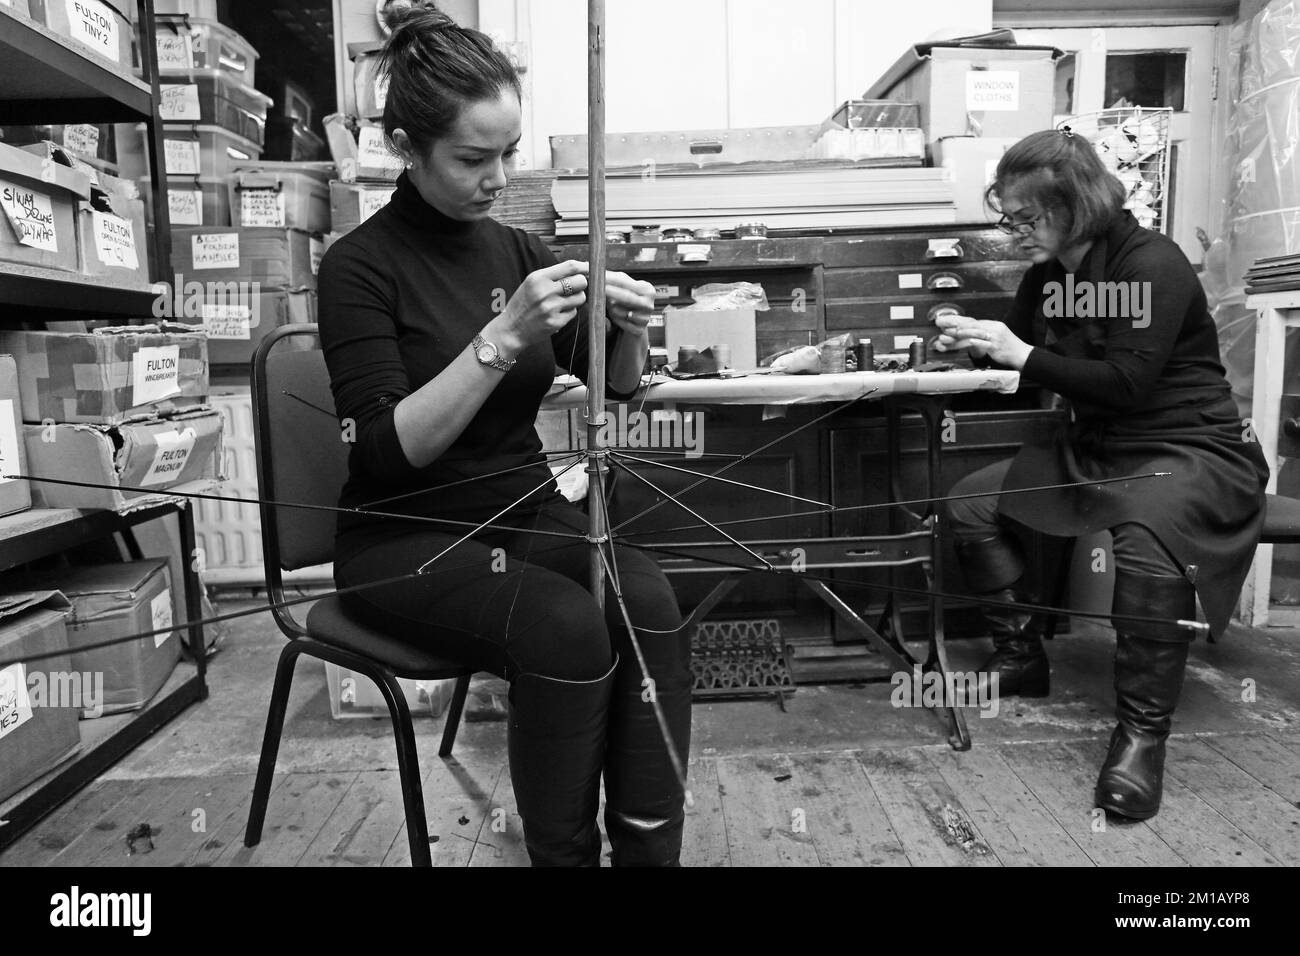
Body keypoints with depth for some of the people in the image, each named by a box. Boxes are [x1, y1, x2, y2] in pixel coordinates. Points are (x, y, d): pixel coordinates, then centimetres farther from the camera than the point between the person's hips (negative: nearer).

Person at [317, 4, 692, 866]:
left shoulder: (516, 247, 6)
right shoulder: (361, 264, -9)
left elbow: (616, 385, 10)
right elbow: (391, 450, -19)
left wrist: (629, 333, -13)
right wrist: (504, 335, -27)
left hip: (525, 509, 5)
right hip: (404, 536, -4)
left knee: (651, 603, -24)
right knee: (566, 625, -31)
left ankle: (651, 849, -12)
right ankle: (565, 854, -8)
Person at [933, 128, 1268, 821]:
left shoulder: (1152, 264, -16)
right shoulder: (1047, 273, 6)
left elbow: (1128, 384, -23)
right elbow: (1018, 353, 15)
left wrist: (1024, 355, -22)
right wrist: (971, 343, -6)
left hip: (1193, 448, -7)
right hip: (1093, 446, 8)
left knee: (1146, 533, -39)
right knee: (970, 504, -5)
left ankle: (1143, 728, -23)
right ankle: (1022, 657, 8)